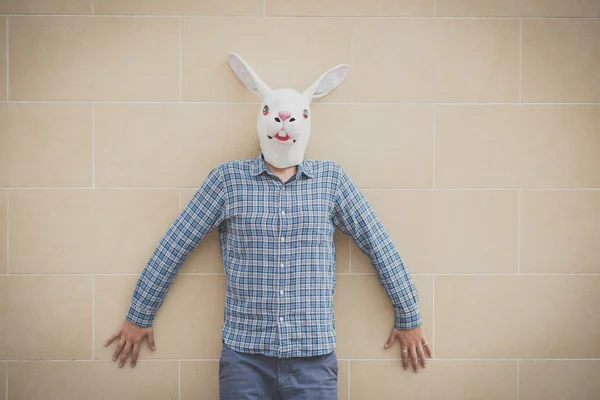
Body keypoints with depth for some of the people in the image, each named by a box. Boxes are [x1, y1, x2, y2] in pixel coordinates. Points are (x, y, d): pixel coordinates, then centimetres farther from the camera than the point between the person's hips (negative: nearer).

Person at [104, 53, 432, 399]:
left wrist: (409, 319, 7)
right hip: (244, 356, 0)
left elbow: (380, 247, 5)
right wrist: (139, 317, 7)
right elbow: (173, 248, 3)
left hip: (314, 357, 1)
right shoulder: (228, 178, 0)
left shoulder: (331, 178, 2)